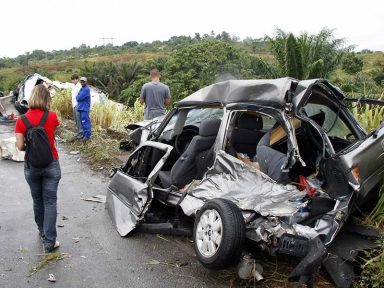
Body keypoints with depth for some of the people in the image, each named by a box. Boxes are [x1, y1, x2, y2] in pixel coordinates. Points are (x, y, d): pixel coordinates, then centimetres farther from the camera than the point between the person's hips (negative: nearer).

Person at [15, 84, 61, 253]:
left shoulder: (21, 120, -8)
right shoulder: (52, 117, -9)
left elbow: (20, 146, -9)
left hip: (31, 166, 1)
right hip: (51, 165, -1)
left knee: (37, 200, 19)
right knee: (50, 202, 4)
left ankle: (42, 231, 37)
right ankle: (49, 241, 5)